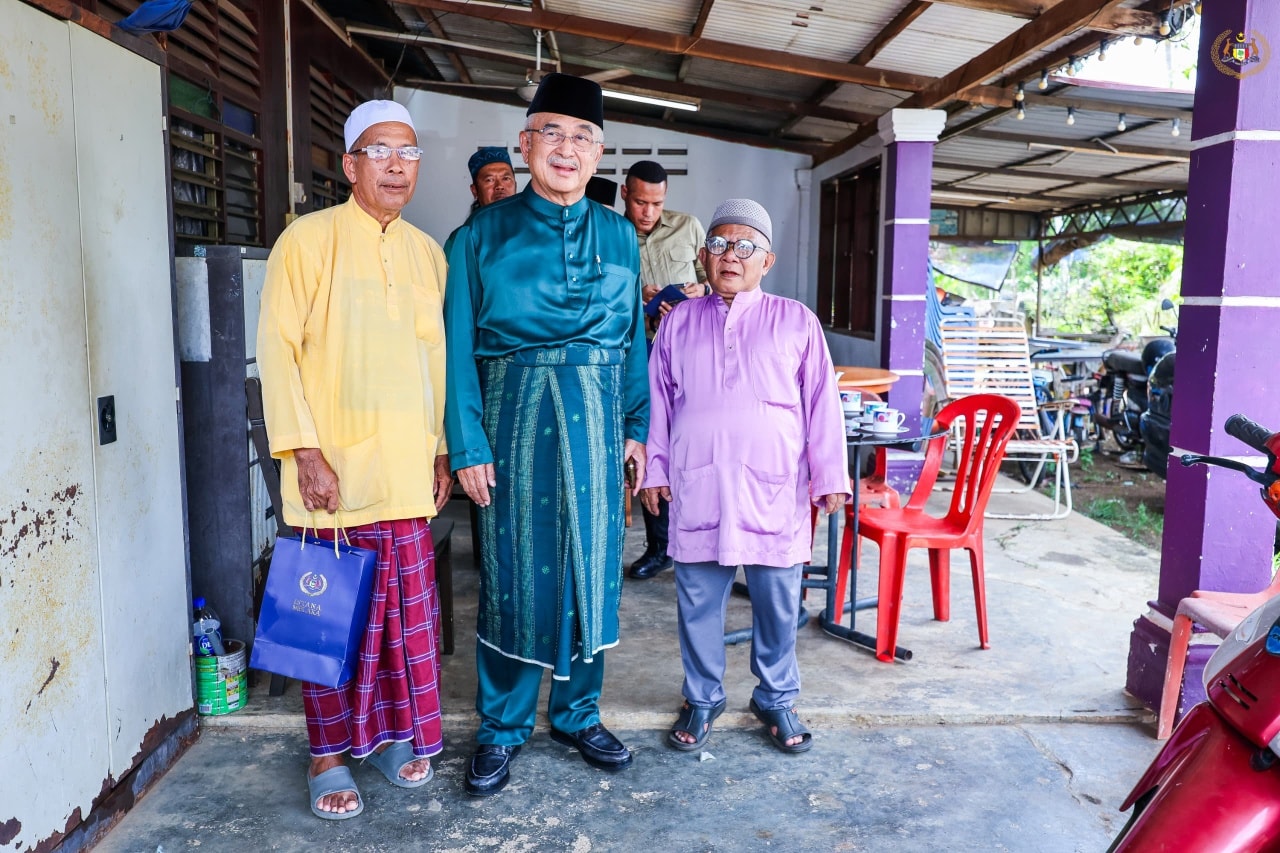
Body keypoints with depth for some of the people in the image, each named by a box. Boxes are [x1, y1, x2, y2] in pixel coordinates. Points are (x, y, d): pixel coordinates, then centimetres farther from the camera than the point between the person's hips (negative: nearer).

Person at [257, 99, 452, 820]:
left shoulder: (427, 252, 12)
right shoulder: (310, 239, -3)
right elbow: (278, 348, -7)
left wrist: (441, 450, 13)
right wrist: (304, 451, -13)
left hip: (408, 473, 4)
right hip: (336, 473, -4)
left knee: (409, 613, 9)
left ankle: (395, 732, 28)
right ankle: (330, 752, 22)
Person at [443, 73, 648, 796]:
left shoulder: (619, 236, 9)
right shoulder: (485, 234, -1)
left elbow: (634, 338, 11)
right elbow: (460, 346, -4)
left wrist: (637, 425, 5)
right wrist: (467, 444, -10)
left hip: (595, 418, 3)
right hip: (514, 412, -3)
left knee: (591, 566, 10)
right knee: (513, 569, 4)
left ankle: (578, 714, 30)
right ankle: (503, 729, 23)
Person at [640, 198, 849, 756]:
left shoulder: (796, 322, 4)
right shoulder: (679, 323, 9)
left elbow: (822, 403, 3)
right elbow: (659, 401, 13)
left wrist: (830, 476, 0)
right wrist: (655, 469, 10)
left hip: (774, 490, -1)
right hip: (697, 488, 2)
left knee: (778, 602, 8)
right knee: (698, 601, 9)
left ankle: (776, 699, 28)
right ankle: (702, 699, 28)